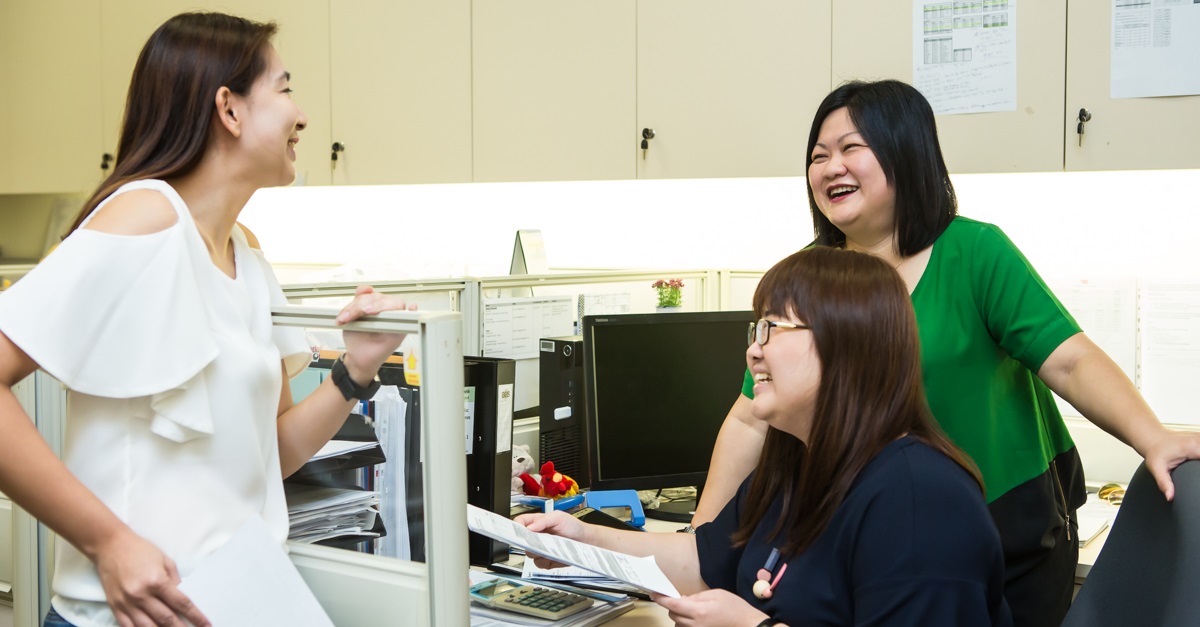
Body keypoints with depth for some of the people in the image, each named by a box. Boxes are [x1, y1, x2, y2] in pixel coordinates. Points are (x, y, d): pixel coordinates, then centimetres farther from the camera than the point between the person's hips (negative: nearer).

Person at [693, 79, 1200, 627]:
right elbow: (750, 419, -3)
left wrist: (1153, 440, -34)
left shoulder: (975, 253, -13)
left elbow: (1071, 362, -18)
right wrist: (703, 536, -7)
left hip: (1015, 531, -2)